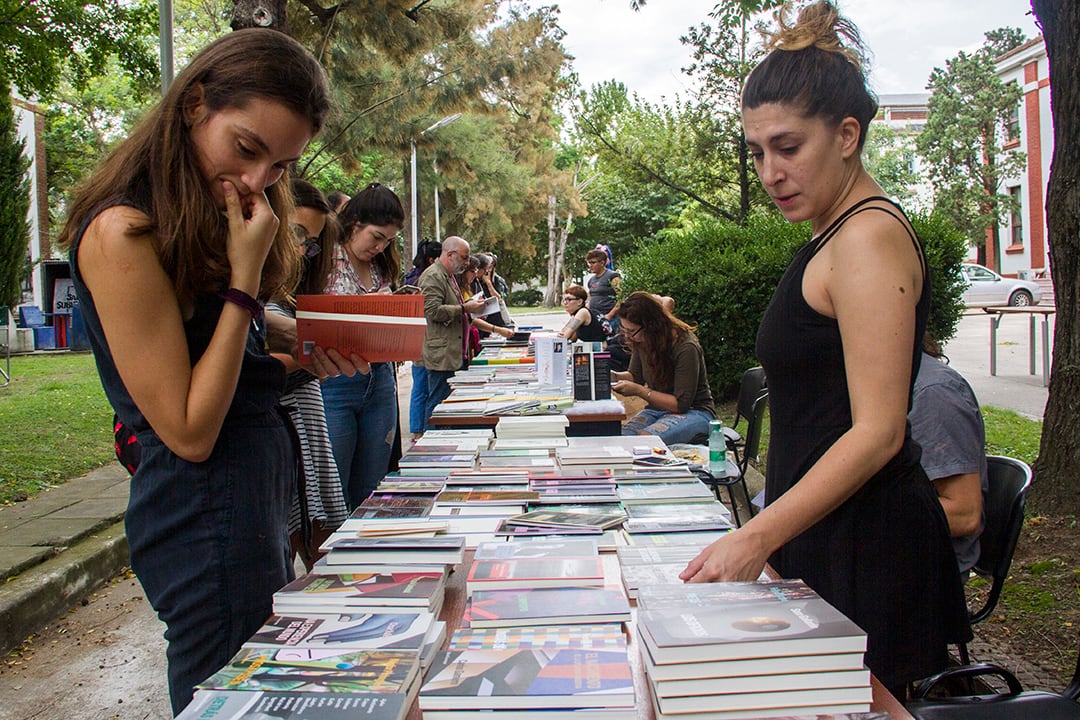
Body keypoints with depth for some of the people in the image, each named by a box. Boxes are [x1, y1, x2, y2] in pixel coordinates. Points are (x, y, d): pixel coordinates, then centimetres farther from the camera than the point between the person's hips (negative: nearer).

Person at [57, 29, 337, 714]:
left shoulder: (219, 220, 9)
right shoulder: (123, 232, -18)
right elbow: (190, 432, -20)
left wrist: (309, 360, -3)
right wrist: (245, 276, -20)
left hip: (262, 500, 9)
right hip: (205, 515, -9)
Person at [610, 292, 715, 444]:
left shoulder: (686, 348, -22)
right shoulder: (641, 342, -2)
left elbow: (681, 403, -19)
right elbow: (635, 376, 15)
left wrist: (639, 390, -24)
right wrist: (615, 376, -7)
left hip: (694, 411, -6)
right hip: (657, 409, 6)